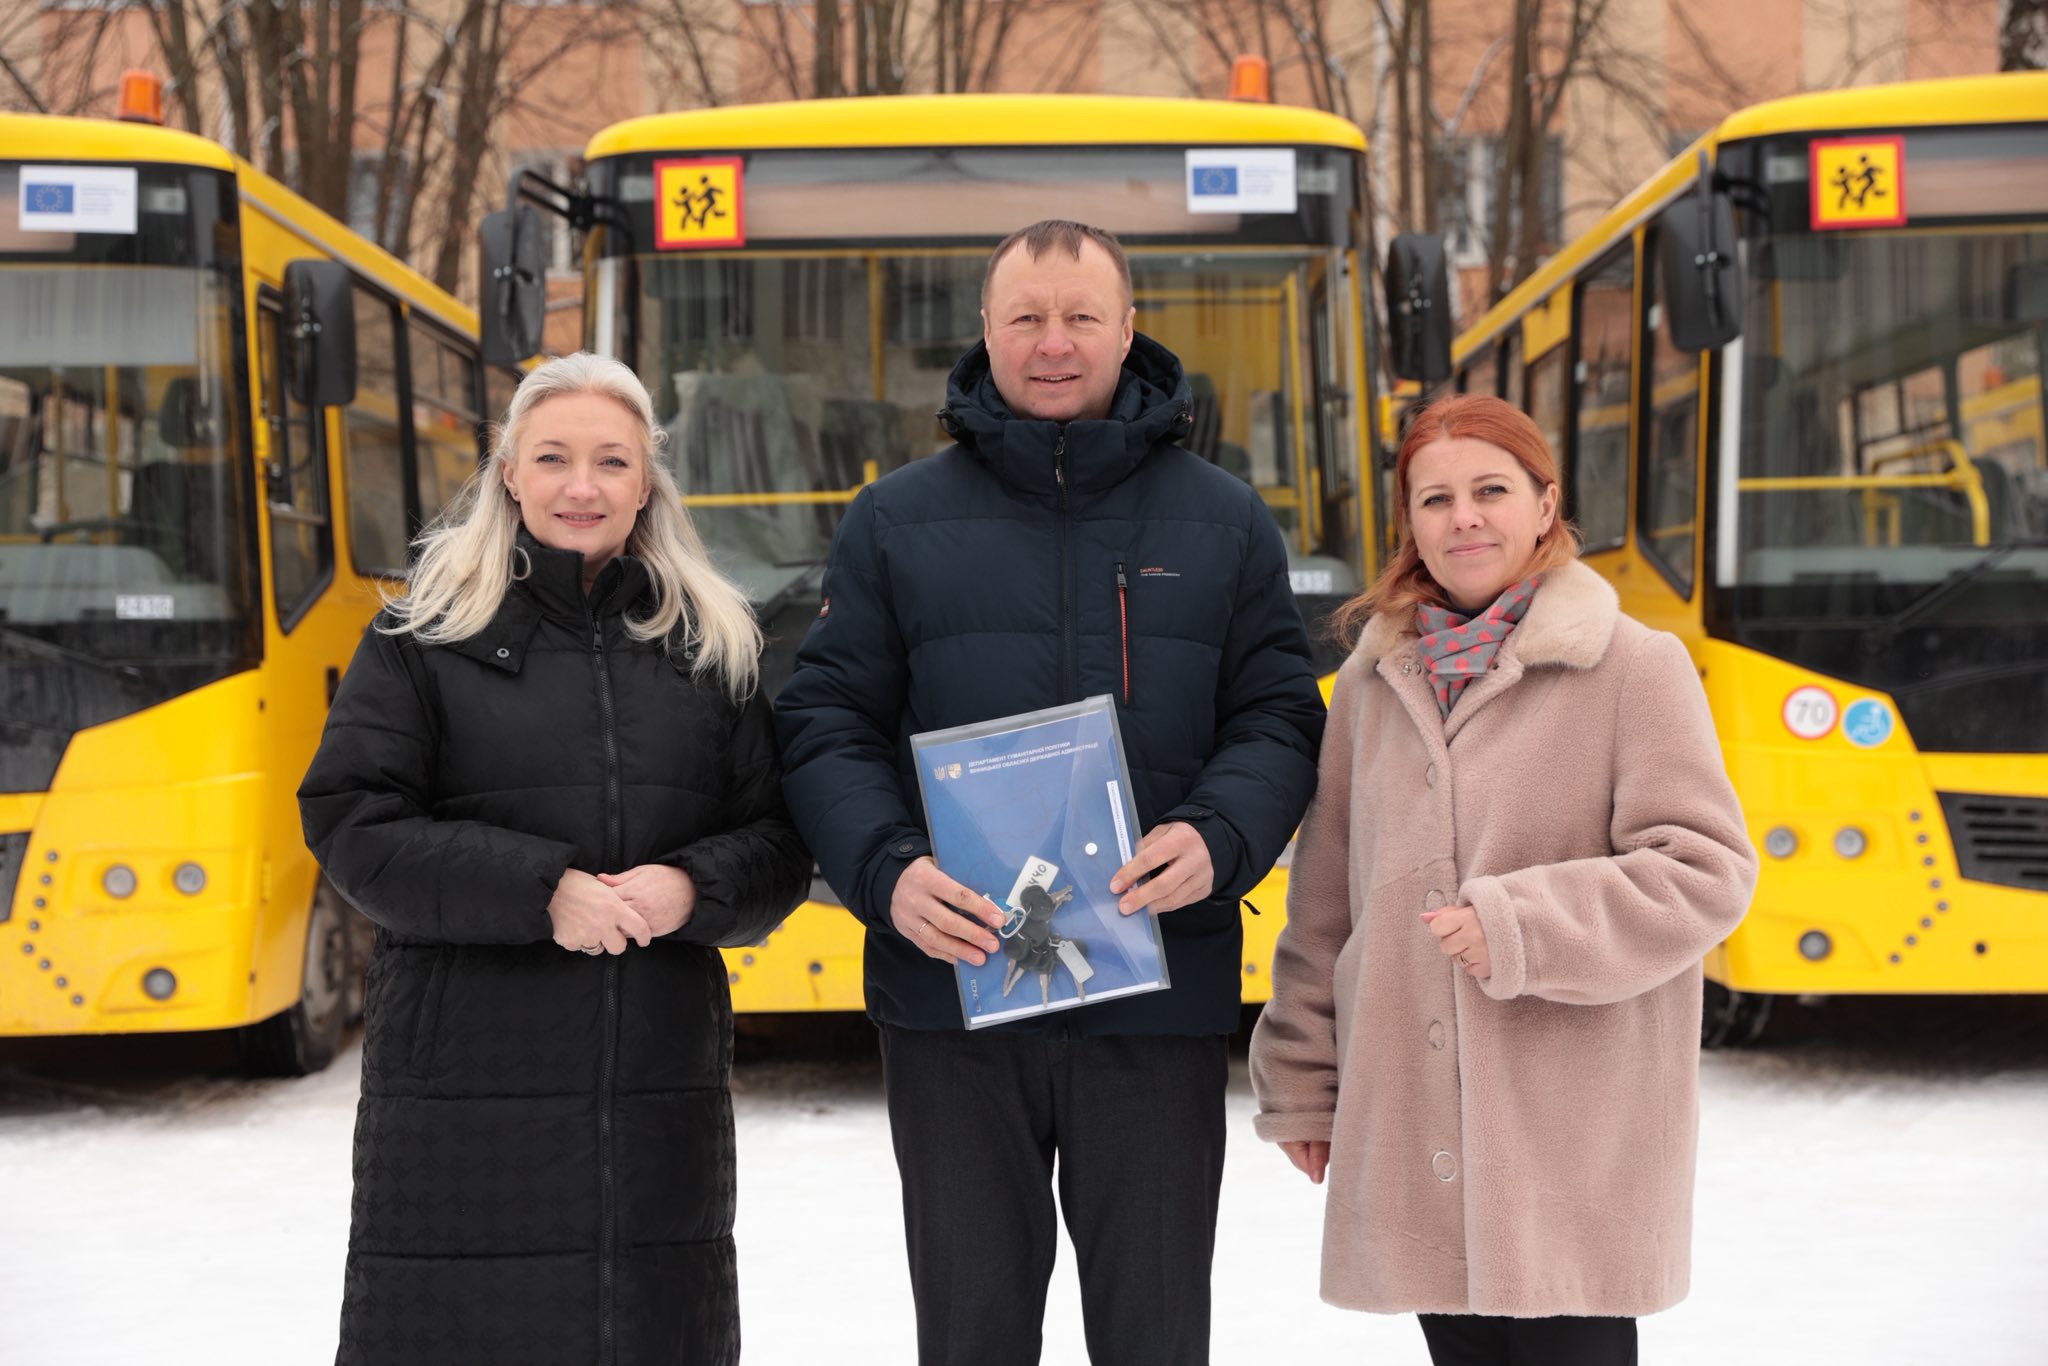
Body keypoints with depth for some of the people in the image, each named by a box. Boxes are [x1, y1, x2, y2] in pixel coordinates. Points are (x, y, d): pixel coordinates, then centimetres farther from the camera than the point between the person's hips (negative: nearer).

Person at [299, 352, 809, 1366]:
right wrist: (540, 890, -16)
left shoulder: (713, 643, 12)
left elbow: (779, 843, 9)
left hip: (661, 1086, 3)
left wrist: (692, 889, -13)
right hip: (464, 1083, -3)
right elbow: (353, 827, -6)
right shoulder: (427, 634, 3)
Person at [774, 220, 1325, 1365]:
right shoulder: (896, 522, 6)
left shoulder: (1225, 524, 8)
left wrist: (1216, 841, -15)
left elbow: (1280, 721, 5)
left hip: (1161, 1009, 0)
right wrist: (887, 871, -16)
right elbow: (827, 725, 3)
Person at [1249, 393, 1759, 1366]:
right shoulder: (1373, 681, 12)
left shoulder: (1635, 666, -3)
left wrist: (1521, 928, -17)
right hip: (1413, 1123, 4)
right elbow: (1324, 896, 16)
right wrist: (1301, 1083, 14)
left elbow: (1707, 869, -8)